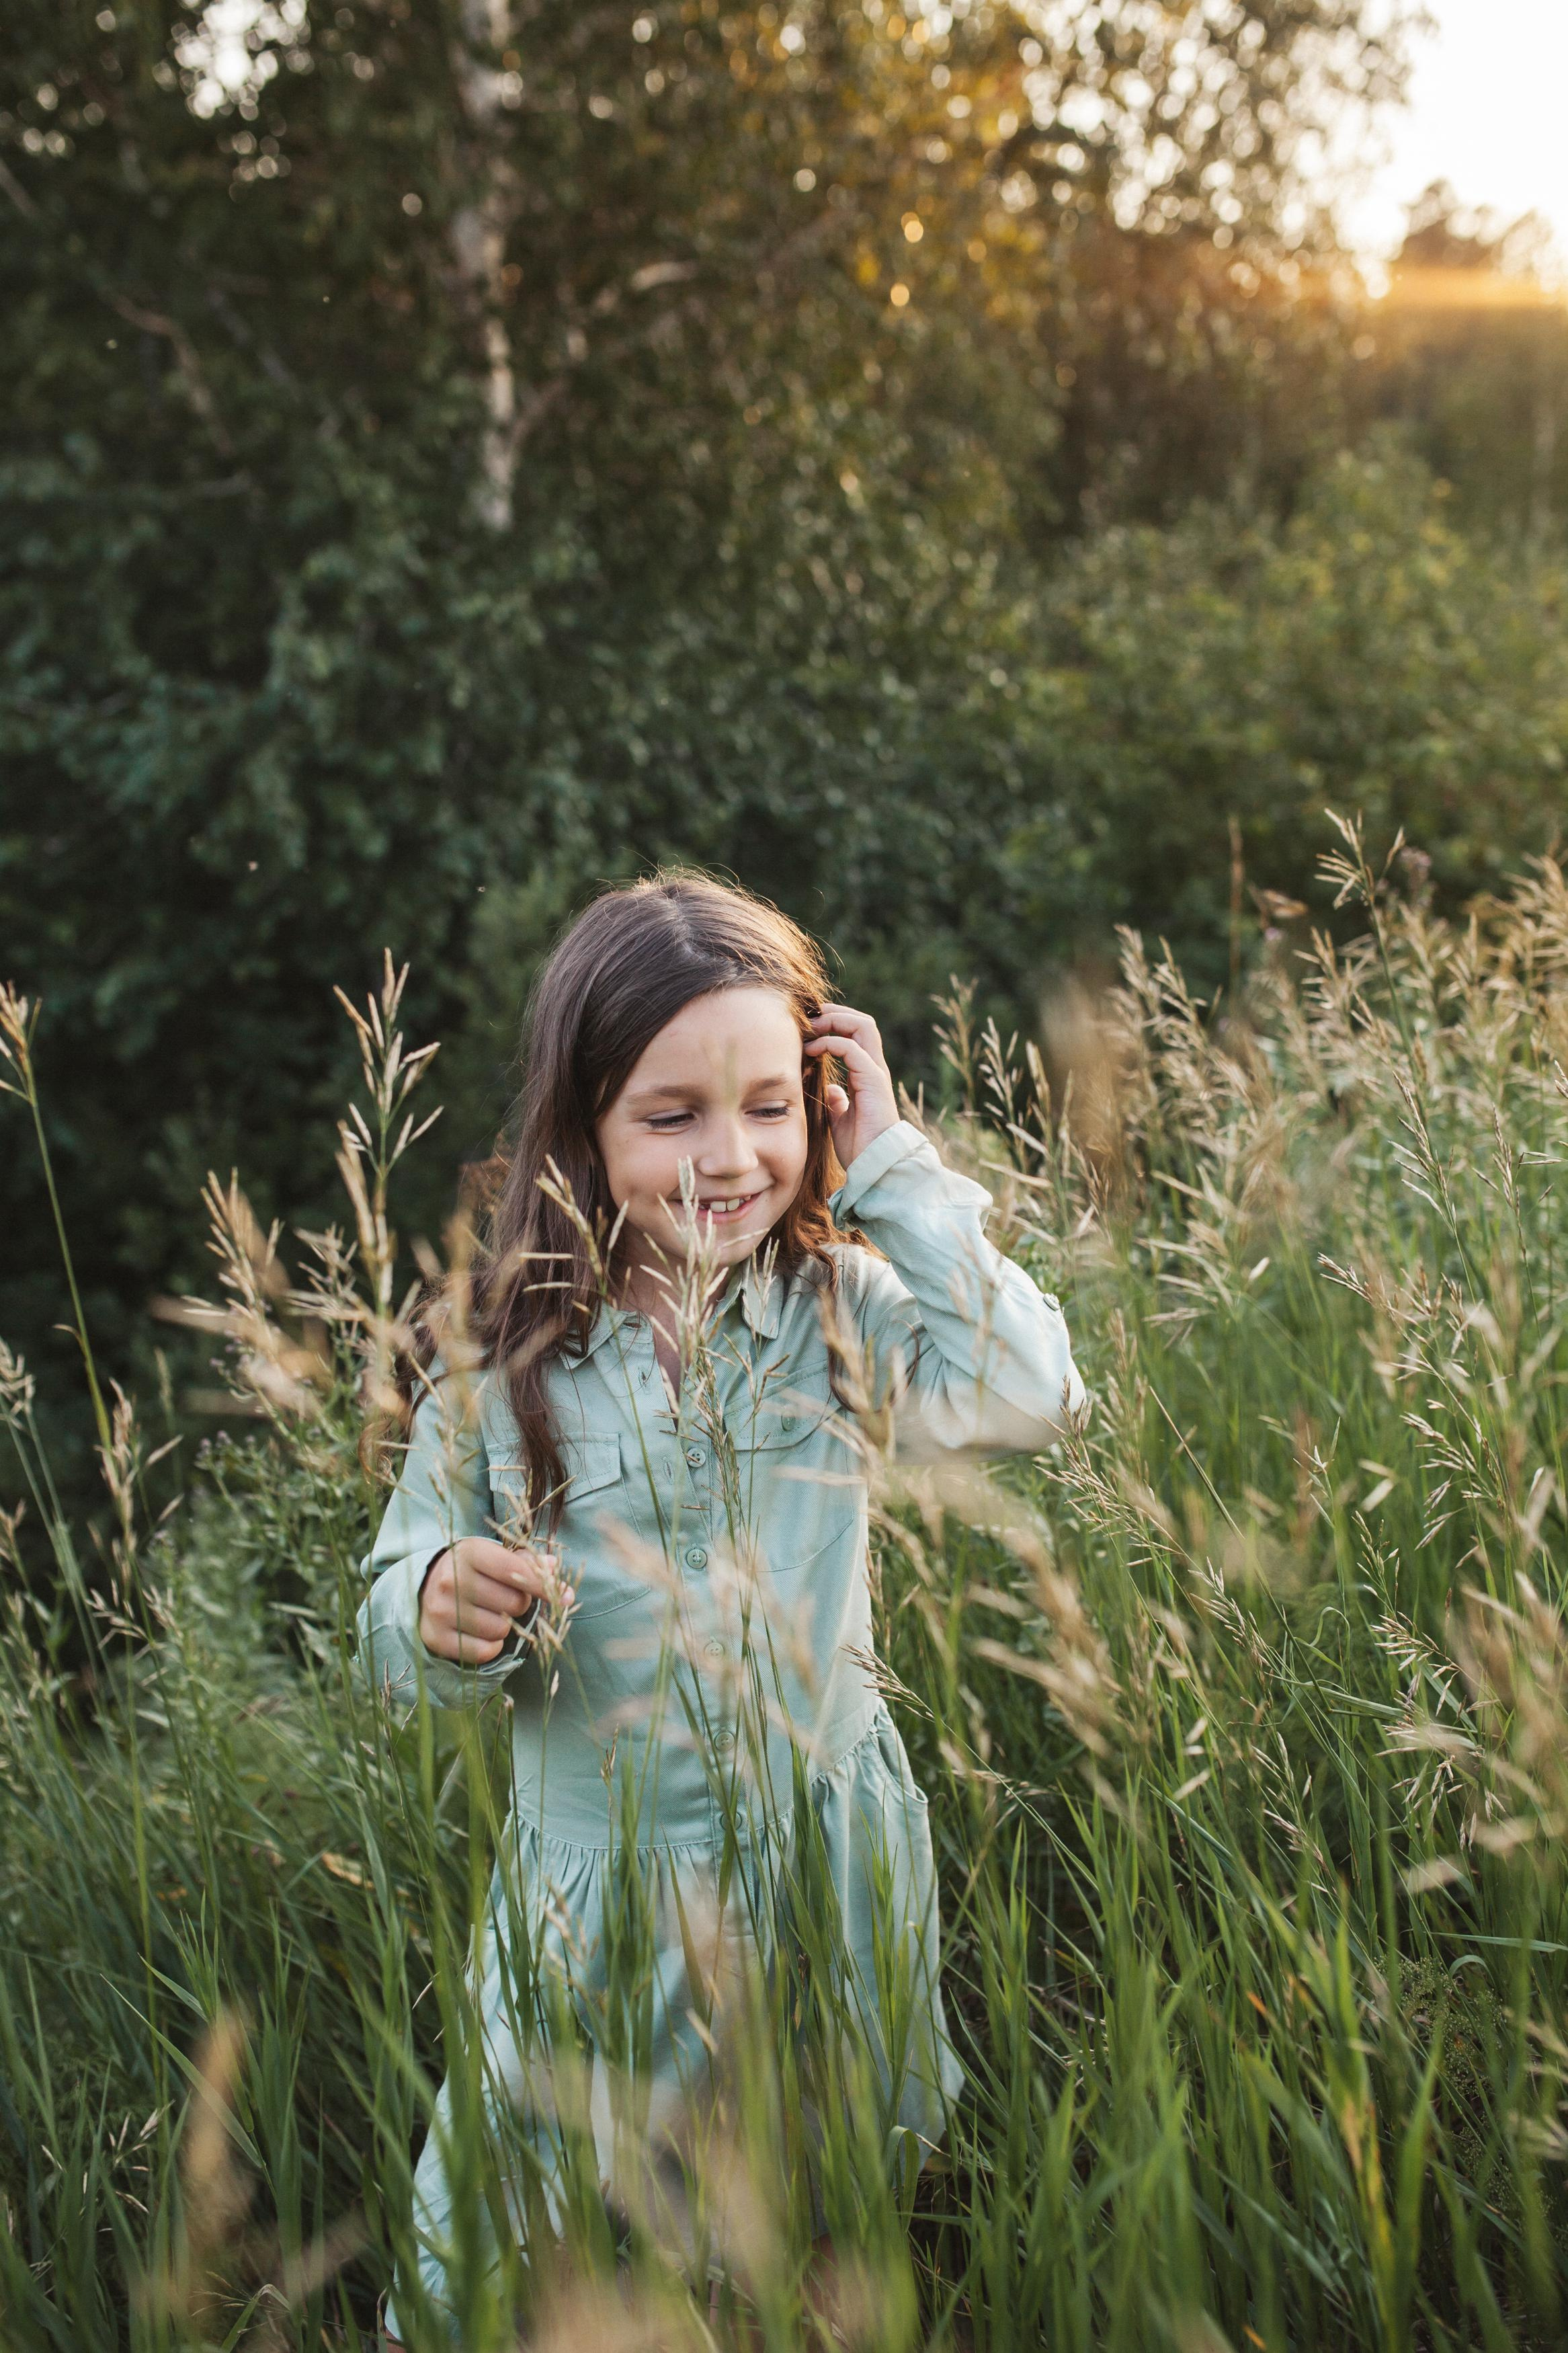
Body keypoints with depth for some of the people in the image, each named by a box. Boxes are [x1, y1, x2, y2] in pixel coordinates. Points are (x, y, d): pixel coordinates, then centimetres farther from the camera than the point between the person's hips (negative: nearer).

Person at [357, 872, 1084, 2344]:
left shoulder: (835, 1309, -7)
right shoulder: (507, 1364, -10)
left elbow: (1028, 1397, -23)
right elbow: (398, 1620, -3)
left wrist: (892, 1170, -20)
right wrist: (445, 1610, -28)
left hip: (830, 1856, 1)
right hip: (599, 1880, -1)